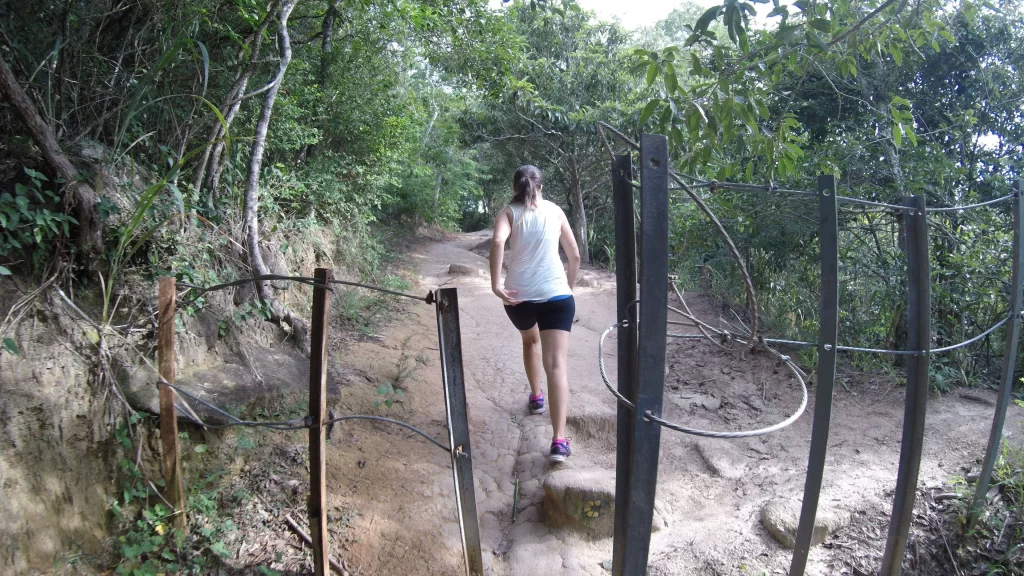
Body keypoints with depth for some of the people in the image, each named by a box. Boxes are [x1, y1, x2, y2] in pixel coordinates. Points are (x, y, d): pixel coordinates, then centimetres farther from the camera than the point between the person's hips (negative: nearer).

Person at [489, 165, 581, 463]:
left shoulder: (509, 212, 4)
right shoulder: (555, 211, 11)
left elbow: (497, 241, -18)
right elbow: (575, 256, 14)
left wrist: (496, 285, -18)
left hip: (518, 296, 1)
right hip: (556, 295, -1)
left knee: (530, 339, 32)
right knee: (556, 364, -8)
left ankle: (536, 397, 45)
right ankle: (559, 440, -18)